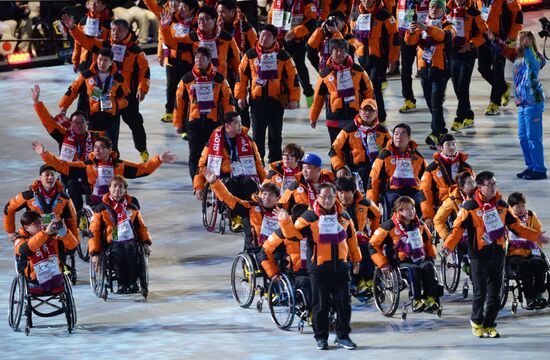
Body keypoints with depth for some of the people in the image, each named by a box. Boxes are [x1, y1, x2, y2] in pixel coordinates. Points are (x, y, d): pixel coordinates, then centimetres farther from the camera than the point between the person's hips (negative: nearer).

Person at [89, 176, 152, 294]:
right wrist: (94, 253, -5)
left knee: (130, 247, -36)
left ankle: (133, 283, -27)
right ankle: (122, 284, -27)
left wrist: (146, 242, 8)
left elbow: (141, 225, 24)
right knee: (118, 251, -38)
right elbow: (94, 231, 5)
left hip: (131, 240, 1)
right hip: (112, 243, -1)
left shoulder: (132, 205, 15)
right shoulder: (102, 208, 6)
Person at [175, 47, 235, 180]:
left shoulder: (218, 79, 1)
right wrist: (178, 124, 7)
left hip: (214, 122, 0)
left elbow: (227, 101, 4)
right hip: (194, 121, 0)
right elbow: (179, 102, 6)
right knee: (195, 155, 0)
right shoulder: (187, 79, 1)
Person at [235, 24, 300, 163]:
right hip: (257, 100, 1)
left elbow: (292, 77, 2)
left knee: (275, 135, 7)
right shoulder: (250, 55, 3)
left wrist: (294, 98, -2)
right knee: (258, 135, 3)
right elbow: (242, 75, 8)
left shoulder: (283, 56, 0)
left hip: (277, 100, -1)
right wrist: (240, 96, 4)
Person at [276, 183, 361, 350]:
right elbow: (294, 234, -7)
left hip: (340, 266, 3)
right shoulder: (309, 217, -3)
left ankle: (343, 336, 13)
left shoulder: (343, 216, 8)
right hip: (319, 266, -3)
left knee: (343, 302, 4)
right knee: (321, 304, 3)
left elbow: (351, 238, 19)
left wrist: (356, 259, 22)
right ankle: (321, 337, 13)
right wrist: (285, 222, -24)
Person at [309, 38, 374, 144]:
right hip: (334, 120, 0)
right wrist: (313, 117, 14)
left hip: (355, 118, 0)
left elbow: (368, 91, 9)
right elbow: (318, 96, 9)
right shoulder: (325, 73, 1)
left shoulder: (357, 70, 2)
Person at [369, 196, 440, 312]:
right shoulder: (390, 226, -6)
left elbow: (428, 241, 28)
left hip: (419, 259, 4)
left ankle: (431, 298, -31)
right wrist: (383, 264, -7)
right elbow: (373, 245, -3)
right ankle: (417, 301, -35)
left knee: (428, 266, -29)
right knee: (413, 270, -36)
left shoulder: (419, 224, 10)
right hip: (400, 262, -4)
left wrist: (431, 256, 15)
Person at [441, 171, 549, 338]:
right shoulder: (470, 207, -5)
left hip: (498, 253, 4)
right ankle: (476, 321, 17)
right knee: (481, 292, -5)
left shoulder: (502, 205, 8)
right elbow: (458, 228, -7)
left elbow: (516, 226, 15)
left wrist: (535, 236, 8)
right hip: (479, 254, -4)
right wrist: (448, 246, -22)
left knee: (495, 293, 7)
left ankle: (489, 325, 20)